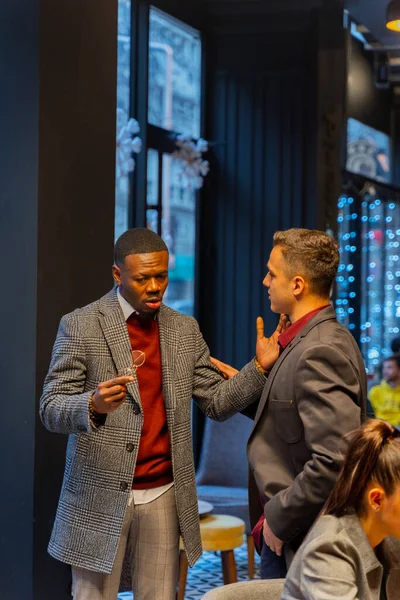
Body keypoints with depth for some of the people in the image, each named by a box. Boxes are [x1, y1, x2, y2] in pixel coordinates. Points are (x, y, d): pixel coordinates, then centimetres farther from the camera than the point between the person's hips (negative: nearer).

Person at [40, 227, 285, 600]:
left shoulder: (185, 330, 8)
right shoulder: (81, 325, -6)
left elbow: (217, 402, 8)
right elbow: (51, 409, -9)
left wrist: (261, 366, -9)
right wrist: (93, 405, -30)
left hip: (164, 495, 4)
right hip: (101, 496, -3)